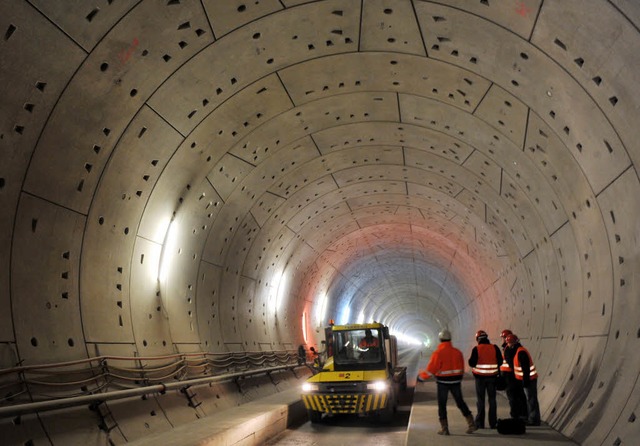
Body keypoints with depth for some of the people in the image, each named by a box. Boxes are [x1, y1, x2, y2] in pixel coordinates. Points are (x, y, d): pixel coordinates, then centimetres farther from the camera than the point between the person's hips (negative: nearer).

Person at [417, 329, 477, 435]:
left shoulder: (438, 353, -16)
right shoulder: (457, 352, 1)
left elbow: (431, 369, -16)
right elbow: (461, 369, 9)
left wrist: (421, 377, -2)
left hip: (443, 382, -4)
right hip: (455, 381, 4)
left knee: (442, 405, 7)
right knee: (460, 402, 14)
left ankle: (444, 428, 8)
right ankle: (471, 424, 13)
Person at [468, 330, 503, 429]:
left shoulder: (476, 349, -10)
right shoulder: (495, 348, -2)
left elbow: (472, 363, -12)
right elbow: (500, 361, 1)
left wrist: (470, 360, 9)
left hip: (480, 377, -2)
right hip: (492, 377, 2)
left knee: (480, 399, 6)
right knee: (492, 399, 10)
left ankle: (480, 423, 7)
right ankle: (493, 423, 12)